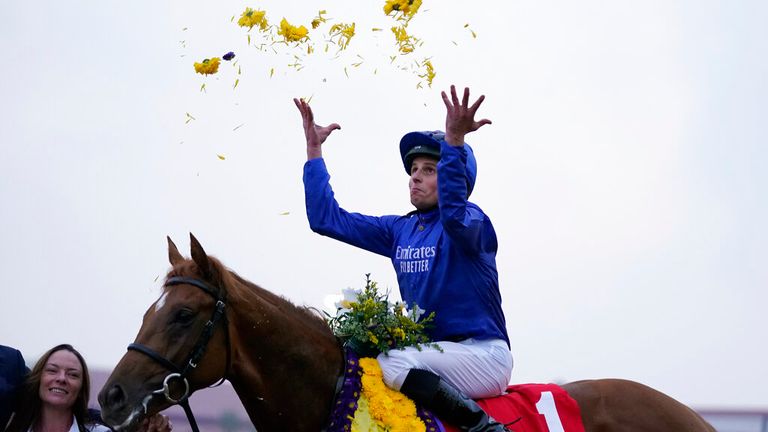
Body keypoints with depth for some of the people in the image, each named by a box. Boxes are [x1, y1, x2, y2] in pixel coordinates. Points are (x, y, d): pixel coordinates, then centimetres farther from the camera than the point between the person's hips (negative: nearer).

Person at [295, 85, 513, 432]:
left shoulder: (471, 221, -7)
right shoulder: (399, 231, 14)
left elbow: (453, 214, -33)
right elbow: (326, 218, 14)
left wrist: (453, 141, -45)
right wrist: (314, 149, 10)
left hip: (483, 356, -8)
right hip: (434, 355, 8)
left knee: (392, 363, -30)